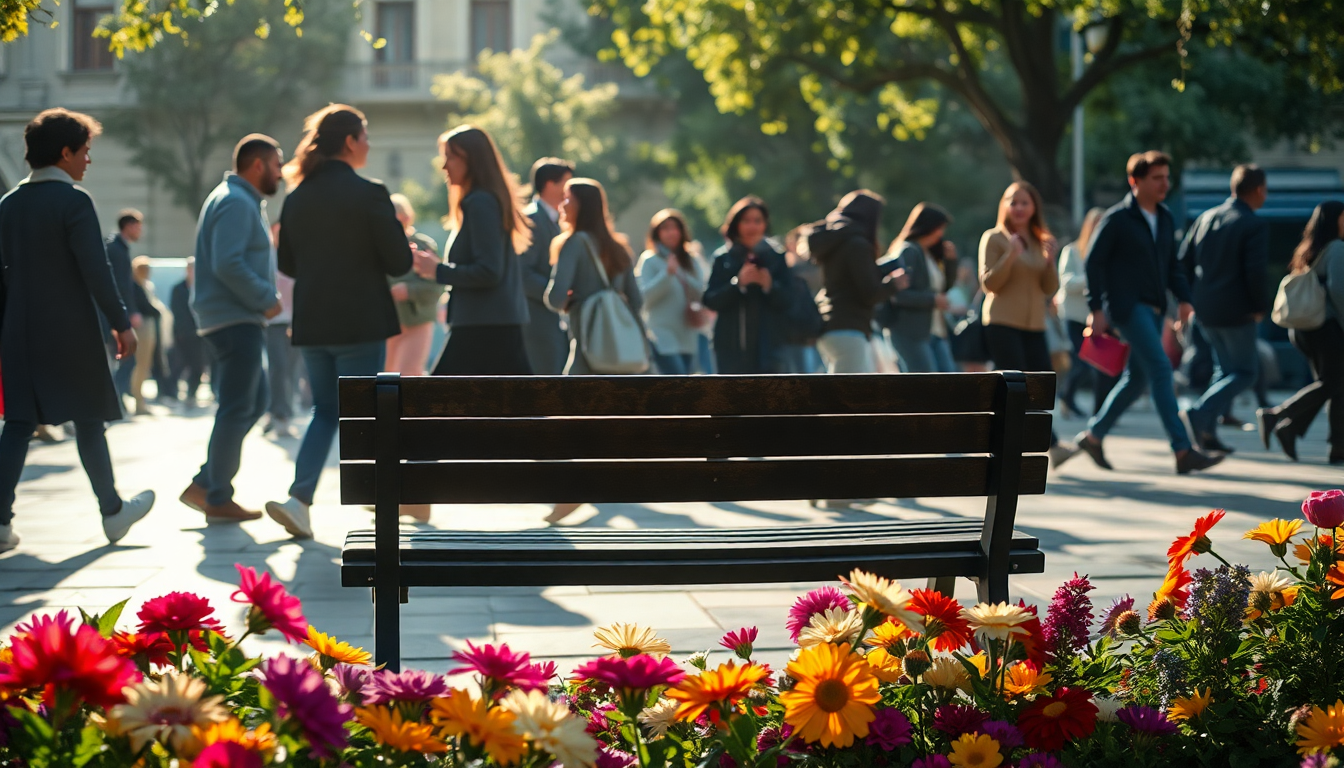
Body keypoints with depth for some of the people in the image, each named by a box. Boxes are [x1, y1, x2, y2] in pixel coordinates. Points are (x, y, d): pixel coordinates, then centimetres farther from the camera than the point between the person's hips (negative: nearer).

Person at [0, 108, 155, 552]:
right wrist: (121, 323, -10)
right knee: (89, 419, 7)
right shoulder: (73, 201, -11)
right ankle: (112, 512, 18)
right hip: (70, 331, -5)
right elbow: (96, 270, -16)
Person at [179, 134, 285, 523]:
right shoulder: (236, 203, -14)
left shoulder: (244, 202, 20)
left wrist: (265, 295, 10)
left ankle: (205, 484, 14)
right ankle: (218, 499, -1)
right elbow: (228, 264, -24)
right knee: (237, 408, -6)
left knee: (256, 401, 14)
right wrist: (267, 298, -16)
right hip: (234, 319, -11)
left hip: (238, 319, 11)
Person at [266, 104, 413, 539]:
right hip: (360, 321, -6)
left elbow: (286, 263, 11)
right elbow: (399, 261, -11)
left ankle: (299, 499, -1)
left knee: (325, 412, 14)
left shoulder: (297, 197, 5)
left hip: (312, 323, 6)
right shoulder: (369, 194, -12)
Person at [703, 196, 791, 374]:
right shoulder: (723, 258, 4)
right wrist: (738, 283, -16)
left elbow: (786, 302, 2)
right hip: (731, 346, 0)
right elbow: (710, 300, -3)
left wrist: (769, 286, -16)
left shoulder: (776, 257, 6)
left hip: (766, 345, 0)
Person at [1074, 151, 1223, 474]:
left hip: (1154, 309, 8)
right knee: (1161, 369, -16)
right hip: (1127, 306, -8)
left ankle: (1093, 434, 25)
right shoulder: (1117, 219, -8)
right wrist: (1096, 309, -13)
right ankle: (1183, 451, -20)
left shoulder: (1165, 218, 14)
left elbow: (1171, 264, 20)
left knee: (1136, 378, 11)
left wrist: (1184, 298, 4)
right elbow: (1094, 262, -8)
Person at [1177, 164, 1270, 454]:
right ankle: (1200, 414, -14)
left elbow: (1183, 261, 8)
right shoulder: (1255, 226, -13)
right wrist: (1261, 307, -6)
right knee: (1245, 373, 5)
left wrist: (1194, 297, 15)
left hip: (1203, 310, 7)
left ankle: (1207, 432, 13)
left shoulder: (1206, 218, 7)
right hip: (1235, 311, -7)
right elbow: (1255, 272, -20)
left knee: (1227, 369, 20)